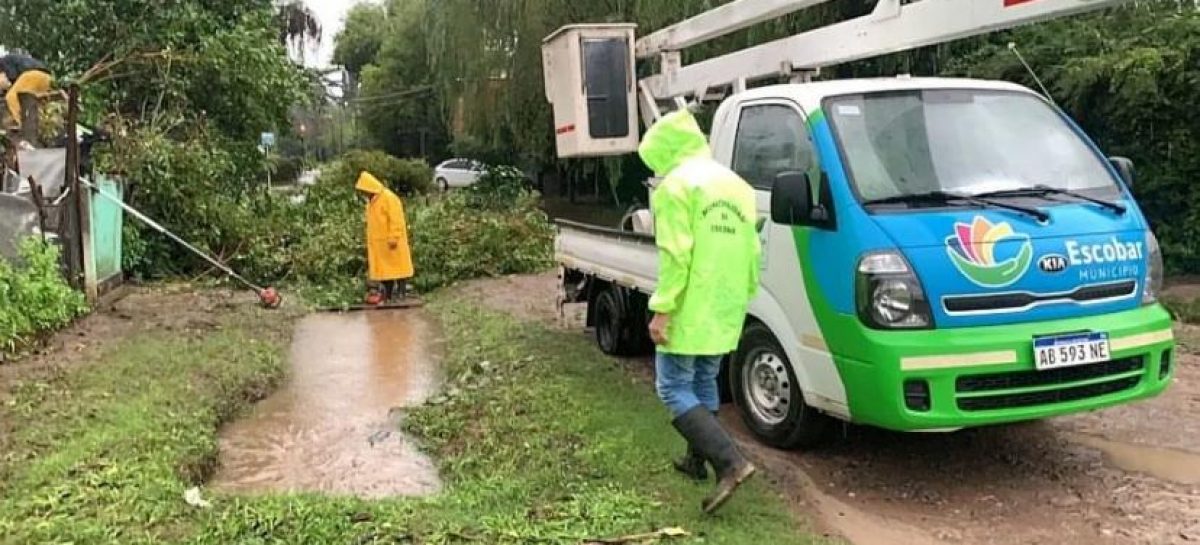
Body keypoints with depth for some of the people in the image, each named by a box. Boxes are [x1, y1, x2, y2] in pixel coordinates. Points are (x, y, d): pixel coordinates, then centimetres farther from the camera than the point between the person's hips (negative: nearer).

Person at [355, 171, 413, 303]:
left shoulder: (389, 198, -16)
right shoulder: (371, 201, 12)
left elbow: (396, 221, -20)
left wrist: (393, 238, -23)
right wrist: (371, 240, 17)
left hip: (391, 243, -9)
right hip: (379, 243, 9)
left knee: (397, 267, -3)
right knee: (384, 268, 11)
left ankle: (402, 294, 1)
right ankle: (387, 294, 17)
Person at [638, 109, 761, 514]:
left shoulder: (676, 184, -9)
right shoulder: (736, 185, 16)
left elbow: (675, 254, -18)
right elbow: (752, 252, 15)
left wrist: (662, 309, -17)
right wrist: (742, 298, 21)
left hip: (690, 310, -8)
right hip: (726, 311, 8)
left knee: (674, 388, -3)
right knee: (704, 384, 21)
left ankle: (731, 463, -13)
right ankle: (698, 458, 31)